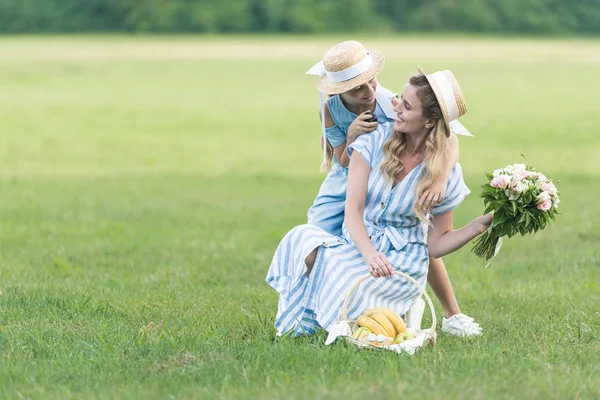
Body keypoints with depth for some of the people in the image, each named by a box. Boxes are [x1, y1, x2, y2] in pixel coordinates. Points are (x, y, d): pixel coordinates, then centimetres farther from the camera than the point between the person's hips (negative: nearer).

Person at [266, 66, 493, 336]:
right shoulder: (376, 140, -3)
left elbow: (435, 244, 1)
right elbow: (353, 210, -11)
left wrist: (480, 225, -16)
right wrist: (369, 252, -30)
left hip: (401, 263, -2)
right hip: (356, 245, 2)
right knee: (302, 238, -32)